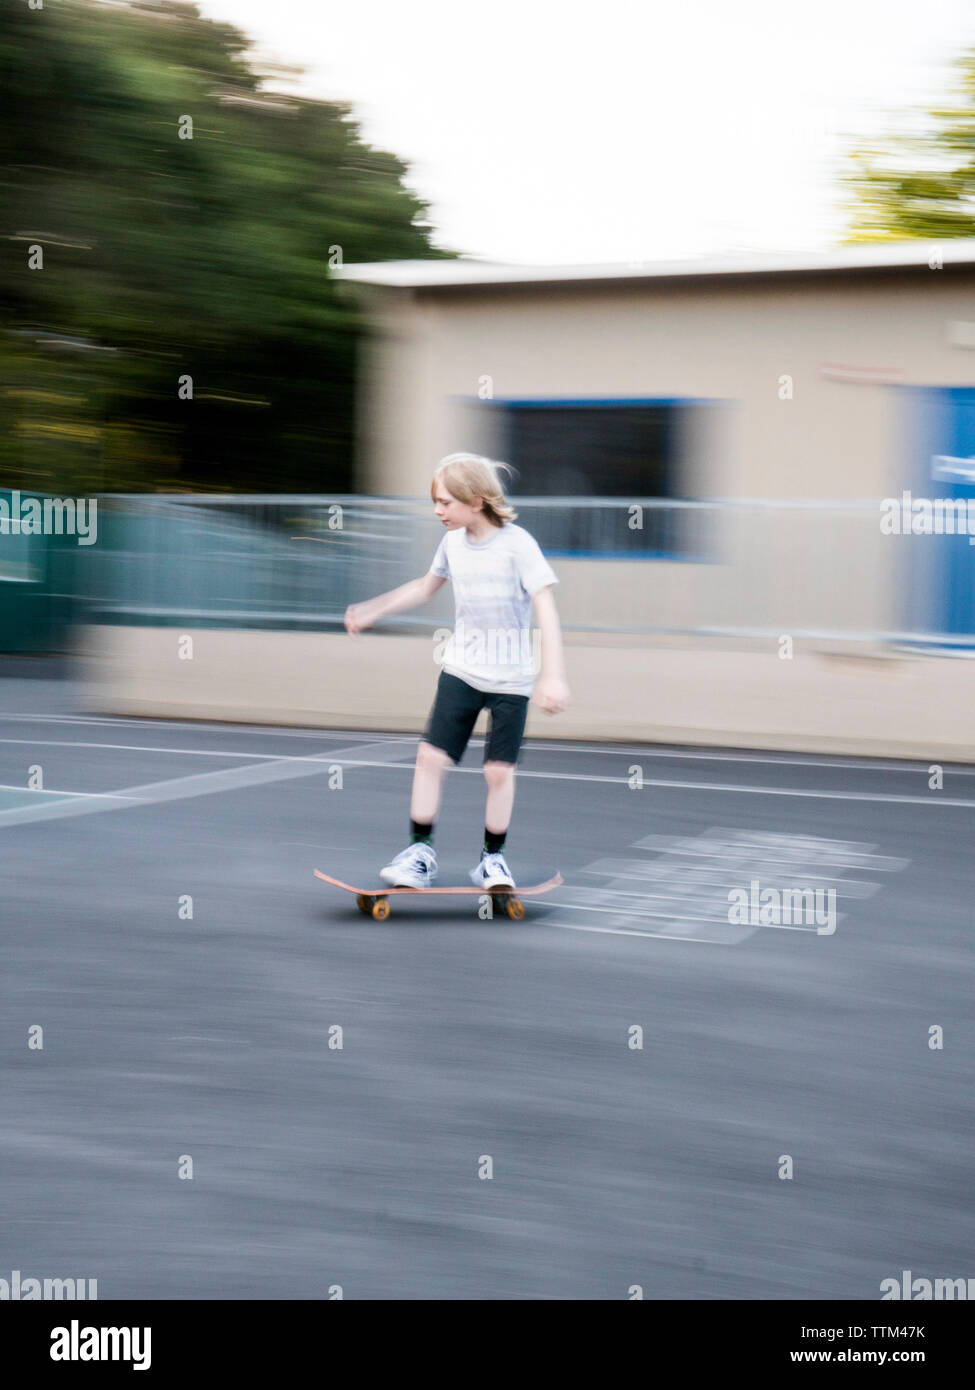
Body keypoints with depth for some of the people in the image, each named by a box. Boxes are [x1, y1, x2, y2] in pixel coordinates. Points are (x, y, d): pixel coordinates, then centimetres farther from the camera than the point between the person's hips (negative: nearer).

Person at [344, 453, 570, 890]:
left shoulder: (517, 544, -15)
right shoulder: (453, 542, 2)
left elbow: (546, 608, -20)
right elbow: (425, 587, 22)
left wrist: (553, 676, -27)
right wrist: (371, 610, 22)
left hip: (510, 677, -4)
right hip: (460, 669, 4)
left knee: (499, 770, -2)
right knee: (431, 755, -5)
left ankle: (492, 858, 16)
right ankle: (420, 852, 7)